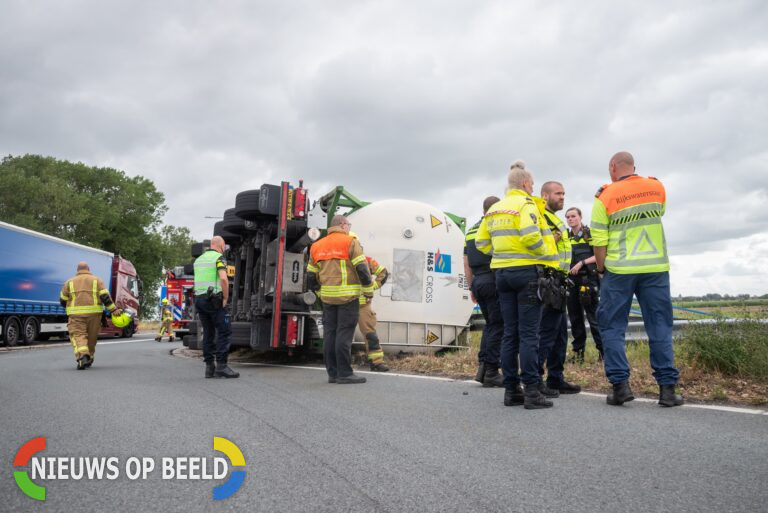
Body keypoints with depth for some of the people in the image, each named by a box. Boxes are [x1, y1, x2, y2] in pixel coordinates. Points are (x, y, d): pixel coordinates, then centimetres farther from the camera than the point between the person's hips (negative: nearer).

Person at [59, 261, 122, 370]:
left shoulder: (70, 282, 12)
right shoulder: (97, 280, 9)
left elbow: (62, 300, 14)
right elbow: (105, 297, -2)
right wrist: (113, 309, -3)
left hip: (76, 313, -1)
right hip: (94, 313, 1)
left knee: (78, 335, -6)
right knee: (91, 337, 13)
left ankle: (82, 356, -29)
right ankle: (89, 359, 24)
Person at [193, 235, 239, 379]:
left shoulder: (198, 259, 19)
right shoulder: (218, 257, -6)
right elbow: (223, 278, -20)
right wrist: (225, 298, -12)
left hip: (199, 298, 8)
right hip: (214, 299, -8)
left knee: (208, 333, 10)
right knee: (224, 331, -5)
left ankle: (209, 367, 10)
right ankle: (221, 366, -10)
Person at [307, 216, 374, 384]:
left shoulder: (317, 246, 14)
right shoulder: (350, 242, -4)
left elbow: (311, 275, 16)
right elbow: (362, 269, -10)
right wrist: (369, 291, -1)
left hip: (327, 297, 6)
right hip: (347, 296, -6)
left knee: (330, 334, 8)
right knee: (344, 334, -5)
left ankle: (333, 373, 13)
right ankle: (344, 373, -4)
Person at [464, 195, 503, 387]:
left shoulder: (470, 231, 16)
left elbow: (466, 264, 16)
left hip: (477, 281, 7)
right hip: (494, 280, -7)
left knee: (490, 324, 17)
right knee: (497, 326, 0)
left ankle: (482, 365, 10)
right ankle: (491, 372, 2)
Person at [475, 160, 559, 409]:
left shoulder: (494, 209, 13)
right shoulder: (526, 204, -8)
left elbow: (481, 242, 11)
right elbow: (530, 236, -23)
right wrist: (545, 254, -7)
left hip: (502, 273, 6)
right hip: (526, 271, -6)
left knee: (510, 333, 10)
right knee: (528, 334, -3)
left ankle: (511, 390, 14)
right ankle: (531, 392, 0)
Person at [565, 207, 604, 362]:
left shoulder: (590, 233, 2)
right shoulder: (565, 236, 14)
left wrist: (581, 263, -15)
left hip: (588, 278, -5)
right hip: (571, 279, 5)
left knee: (593, 315, -8)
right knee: (575, 317, 7)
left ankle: (603, 350, -1)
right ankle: (578, 352, 14)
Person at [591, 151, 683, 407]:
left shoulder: (605, 197, -5)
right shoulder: (657, 187, 5)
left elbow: (599, 241, -7)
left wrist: (601, 269, 5)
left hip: (619, 270, -3)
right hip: (655, 268, 3)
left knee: (612, 327, 7)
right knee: (660, 326, 8)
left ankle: (620, 384, 3)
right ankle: (667, 388, 7)